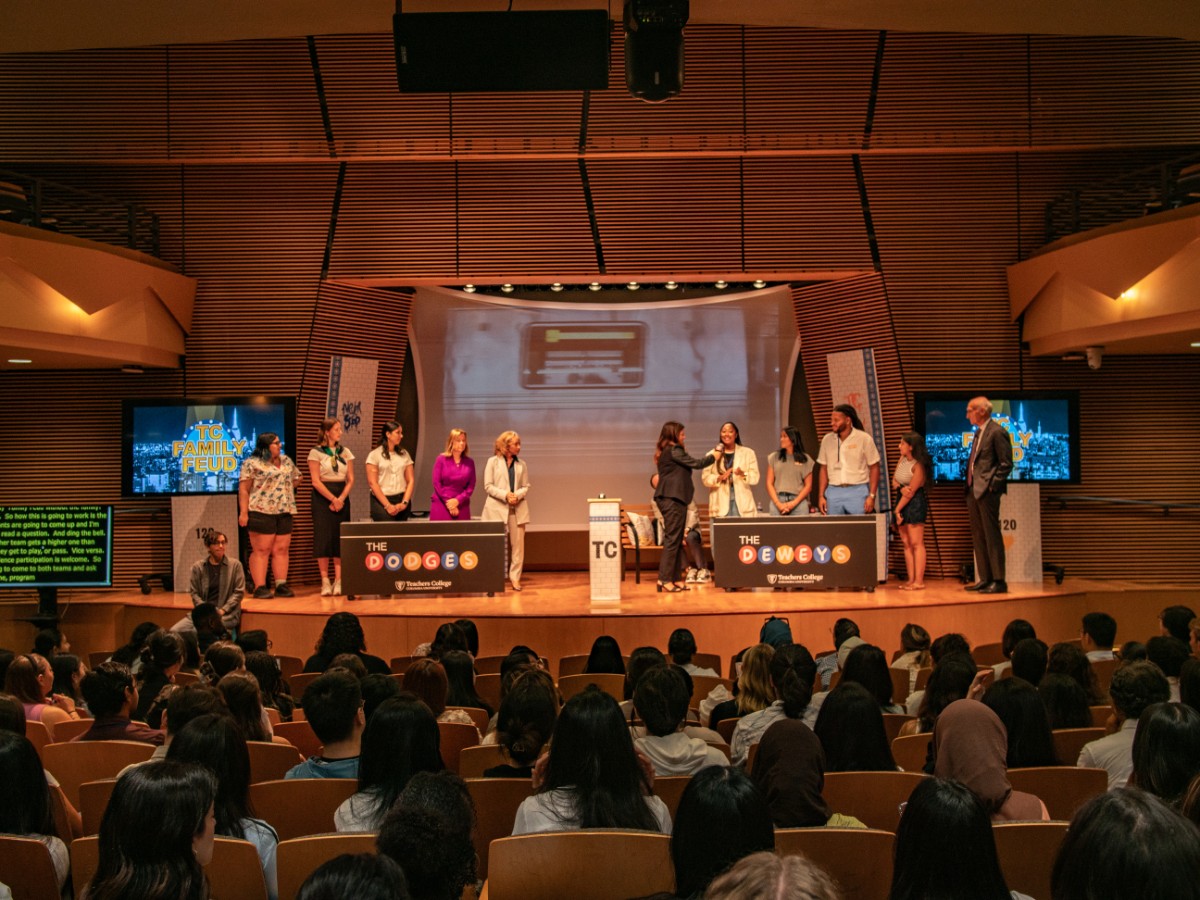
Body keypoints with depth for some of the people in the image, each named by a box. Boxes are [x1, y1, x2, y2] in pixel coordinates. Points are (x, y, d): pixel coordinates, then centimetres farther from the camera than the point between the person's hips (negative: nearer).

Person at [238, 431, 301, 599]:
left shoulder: (287, 461, 15)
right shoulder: (252, 463, -3)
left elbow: (297, 478, 28)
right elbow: (243, 489, -7)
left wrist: (285, 487, 13)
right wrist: (243, 512, -14)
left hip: (284, 512, 6)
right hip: (261, 512, -6)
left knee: (282, 549, 5)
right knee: (261, 550, -4)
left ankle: (281, 585, 10)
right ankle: (260, 587, -2)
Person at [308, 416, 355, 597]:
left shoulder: (345, 452, 10)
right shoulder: (316, 452, -2)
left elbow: (350, 480, 6)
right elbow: (316, 481, -8)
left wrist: (341, 499, -8)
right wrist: (333, 499, -13)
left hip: (342, 497, 4)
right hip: (322, 498, -4)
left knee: (340, 538, 0)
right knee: (323, 538, -4)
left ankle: (338, 581, 2)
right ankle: (325, 581, 0)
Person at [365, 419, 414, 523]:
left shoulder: (404, 454, 12)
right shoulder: (374, 455, 1)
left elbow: (410, 481, 9)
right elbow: (372, 483, -6)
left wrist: (404, 502, -5)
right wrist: (387, 505, -11)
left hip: (401, 500, 4)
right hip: (381, 500, -4)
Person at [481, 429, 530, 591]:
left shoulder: (522, 464, 10)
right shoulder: (493, 462, 3)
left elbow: (526, 486, 10)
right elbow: (488, 486, -3)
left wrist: (518, 495, -12)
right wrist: (505, 495, -15)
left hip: (518, 508, 2)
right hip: (497, 508, -2)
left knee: (518, 544, -1)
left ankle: (515, 577, 6)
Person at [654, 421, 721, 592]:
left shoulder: (666, 452, 19)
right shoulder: (674, 450, -10)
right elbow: (695, 463, -8)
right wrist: (713, 456, 6)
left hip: (670, 499, 10)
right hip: (673, 499, -10)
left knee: (675, 540, 10)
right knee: (672, 539, -9)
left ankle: (674, 578, 11)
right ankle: (664, 579, -9)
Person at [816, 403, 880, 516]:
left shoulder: (864, 439, -2)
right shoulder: (827, 440, 8)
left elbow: (874, 468, -1)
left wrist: (872, 496, -8)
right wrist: (821, 496, 6)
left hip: (857, 491, -3)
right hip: (833, 492, 3)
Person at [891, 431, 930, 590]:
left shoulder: (918, 466, -16)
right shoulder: (902, 459, 9)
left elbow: (911, 491, -16)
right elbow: (894, 481, 10)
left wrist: (897, 510, -11)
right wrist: (901, 488, -13)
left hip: (915, 503, -9)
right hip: (901, 501, 9)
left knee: (916, 543, -10)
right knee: (906, 543, 7)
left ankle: (919, 581, -10)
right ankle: (911, 580, 10)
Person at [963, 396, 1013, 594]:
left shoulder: (997, 432, -11)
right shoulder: (978, 432, 17)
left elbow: (1006, 464, -13)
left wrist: (992, 485, -15)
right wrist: (969, 485, 14)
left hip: (987, 492, -10)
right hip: (973, 491, 10)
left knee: (991, 536, -6)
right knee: (978, 536, 12)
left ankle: (998, 581, 0)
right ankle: (985, 579, 18)